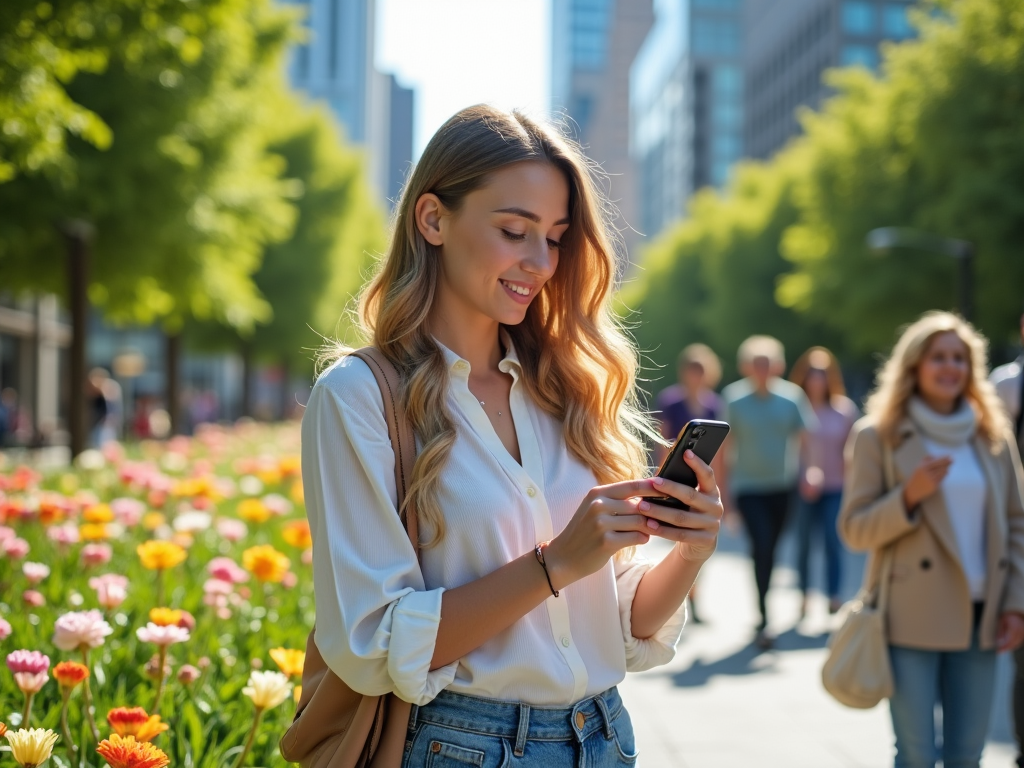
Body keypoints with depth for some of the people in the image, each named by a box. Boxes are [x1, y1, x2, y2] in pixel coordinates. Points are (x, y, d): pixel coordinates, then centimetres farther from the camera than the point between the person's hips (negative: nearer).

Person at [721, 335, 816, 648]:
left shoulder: (791, 396, 0)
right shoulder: (733, 399, -5)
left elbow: (806, 436, 2)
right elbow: (726, 447, -1)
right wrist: (724, 491, -2)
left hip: (782, 487, 3)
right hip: (748, 486, -3)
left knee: (769, 549, 12)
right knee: (762, 546, -17)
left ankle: (762, 620, 30)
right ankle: (764, 619, -13)